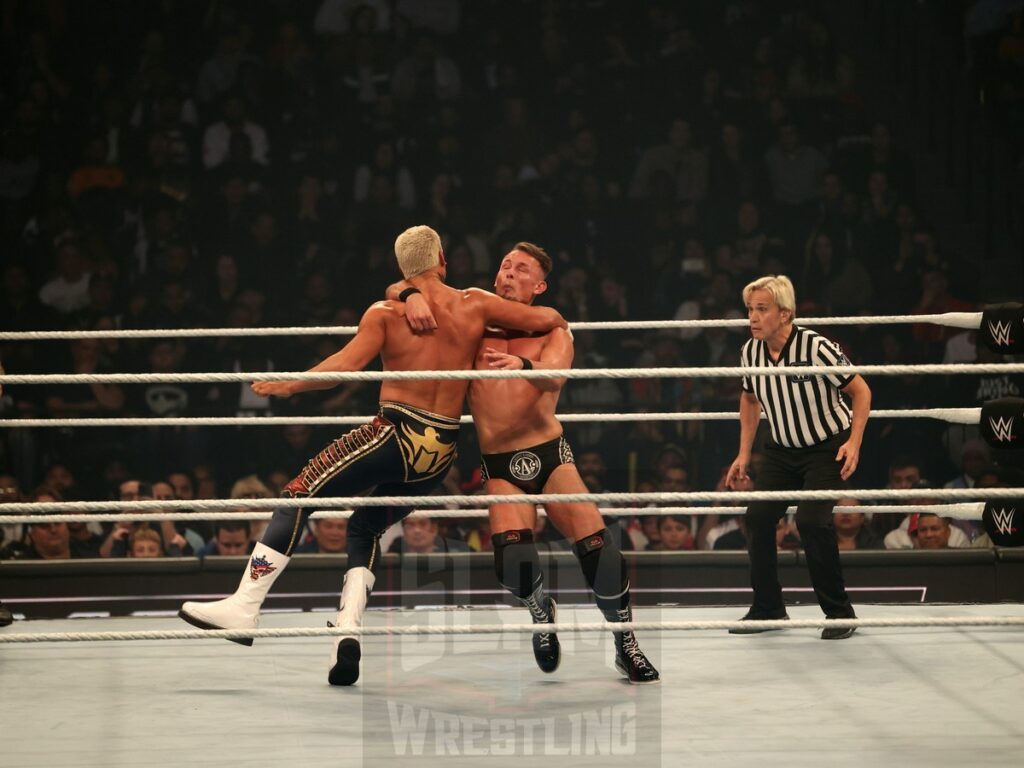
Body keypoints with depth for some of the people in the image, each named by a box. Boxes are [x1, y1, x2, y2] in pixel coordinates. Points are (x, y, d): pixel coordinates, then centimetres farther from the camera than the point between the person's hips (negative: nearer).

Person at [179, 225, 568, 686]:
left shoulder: (386, 312, 0)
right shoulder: (475, 305, 7)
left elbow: (347, 363, -12)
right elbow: (547, 321, 6)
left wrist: (288, 386, -5)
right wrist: (551, 321, 29)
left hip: (396, 435, -4)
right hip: (442, 453, 4)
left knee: (298, 497, 4)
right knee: (366, 528, 20)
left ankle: (245, 605, -7)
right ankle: (348, 629, -1)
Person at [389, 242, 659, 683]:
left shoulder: (553, 335, 6)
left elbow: (554, 378, -18)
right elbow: (395, 291, 11)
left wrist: (523, 365, -41)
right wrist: (412, 295, -14)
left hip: (549, 454, 0)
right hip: (500, 465, 0)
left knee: (596, 544, -15)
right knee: (513, 560, -21)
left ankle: (626, 646, 4)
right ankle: (542, 613, 14)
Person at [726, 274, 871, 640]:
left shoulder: (816, 348, -24)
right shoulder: (750, 352, -7)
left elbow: (861, 391, -13)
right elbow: (750, 399, 14)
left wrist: (854, 442, -23)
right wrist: (744, 454, 10)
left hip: (828, 448, -6)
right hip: (782, 449, 6)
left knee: (812, 520, -22)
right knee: (758, 516, -7)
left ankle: (839, 612, -8)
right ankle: (767, 608, 11)